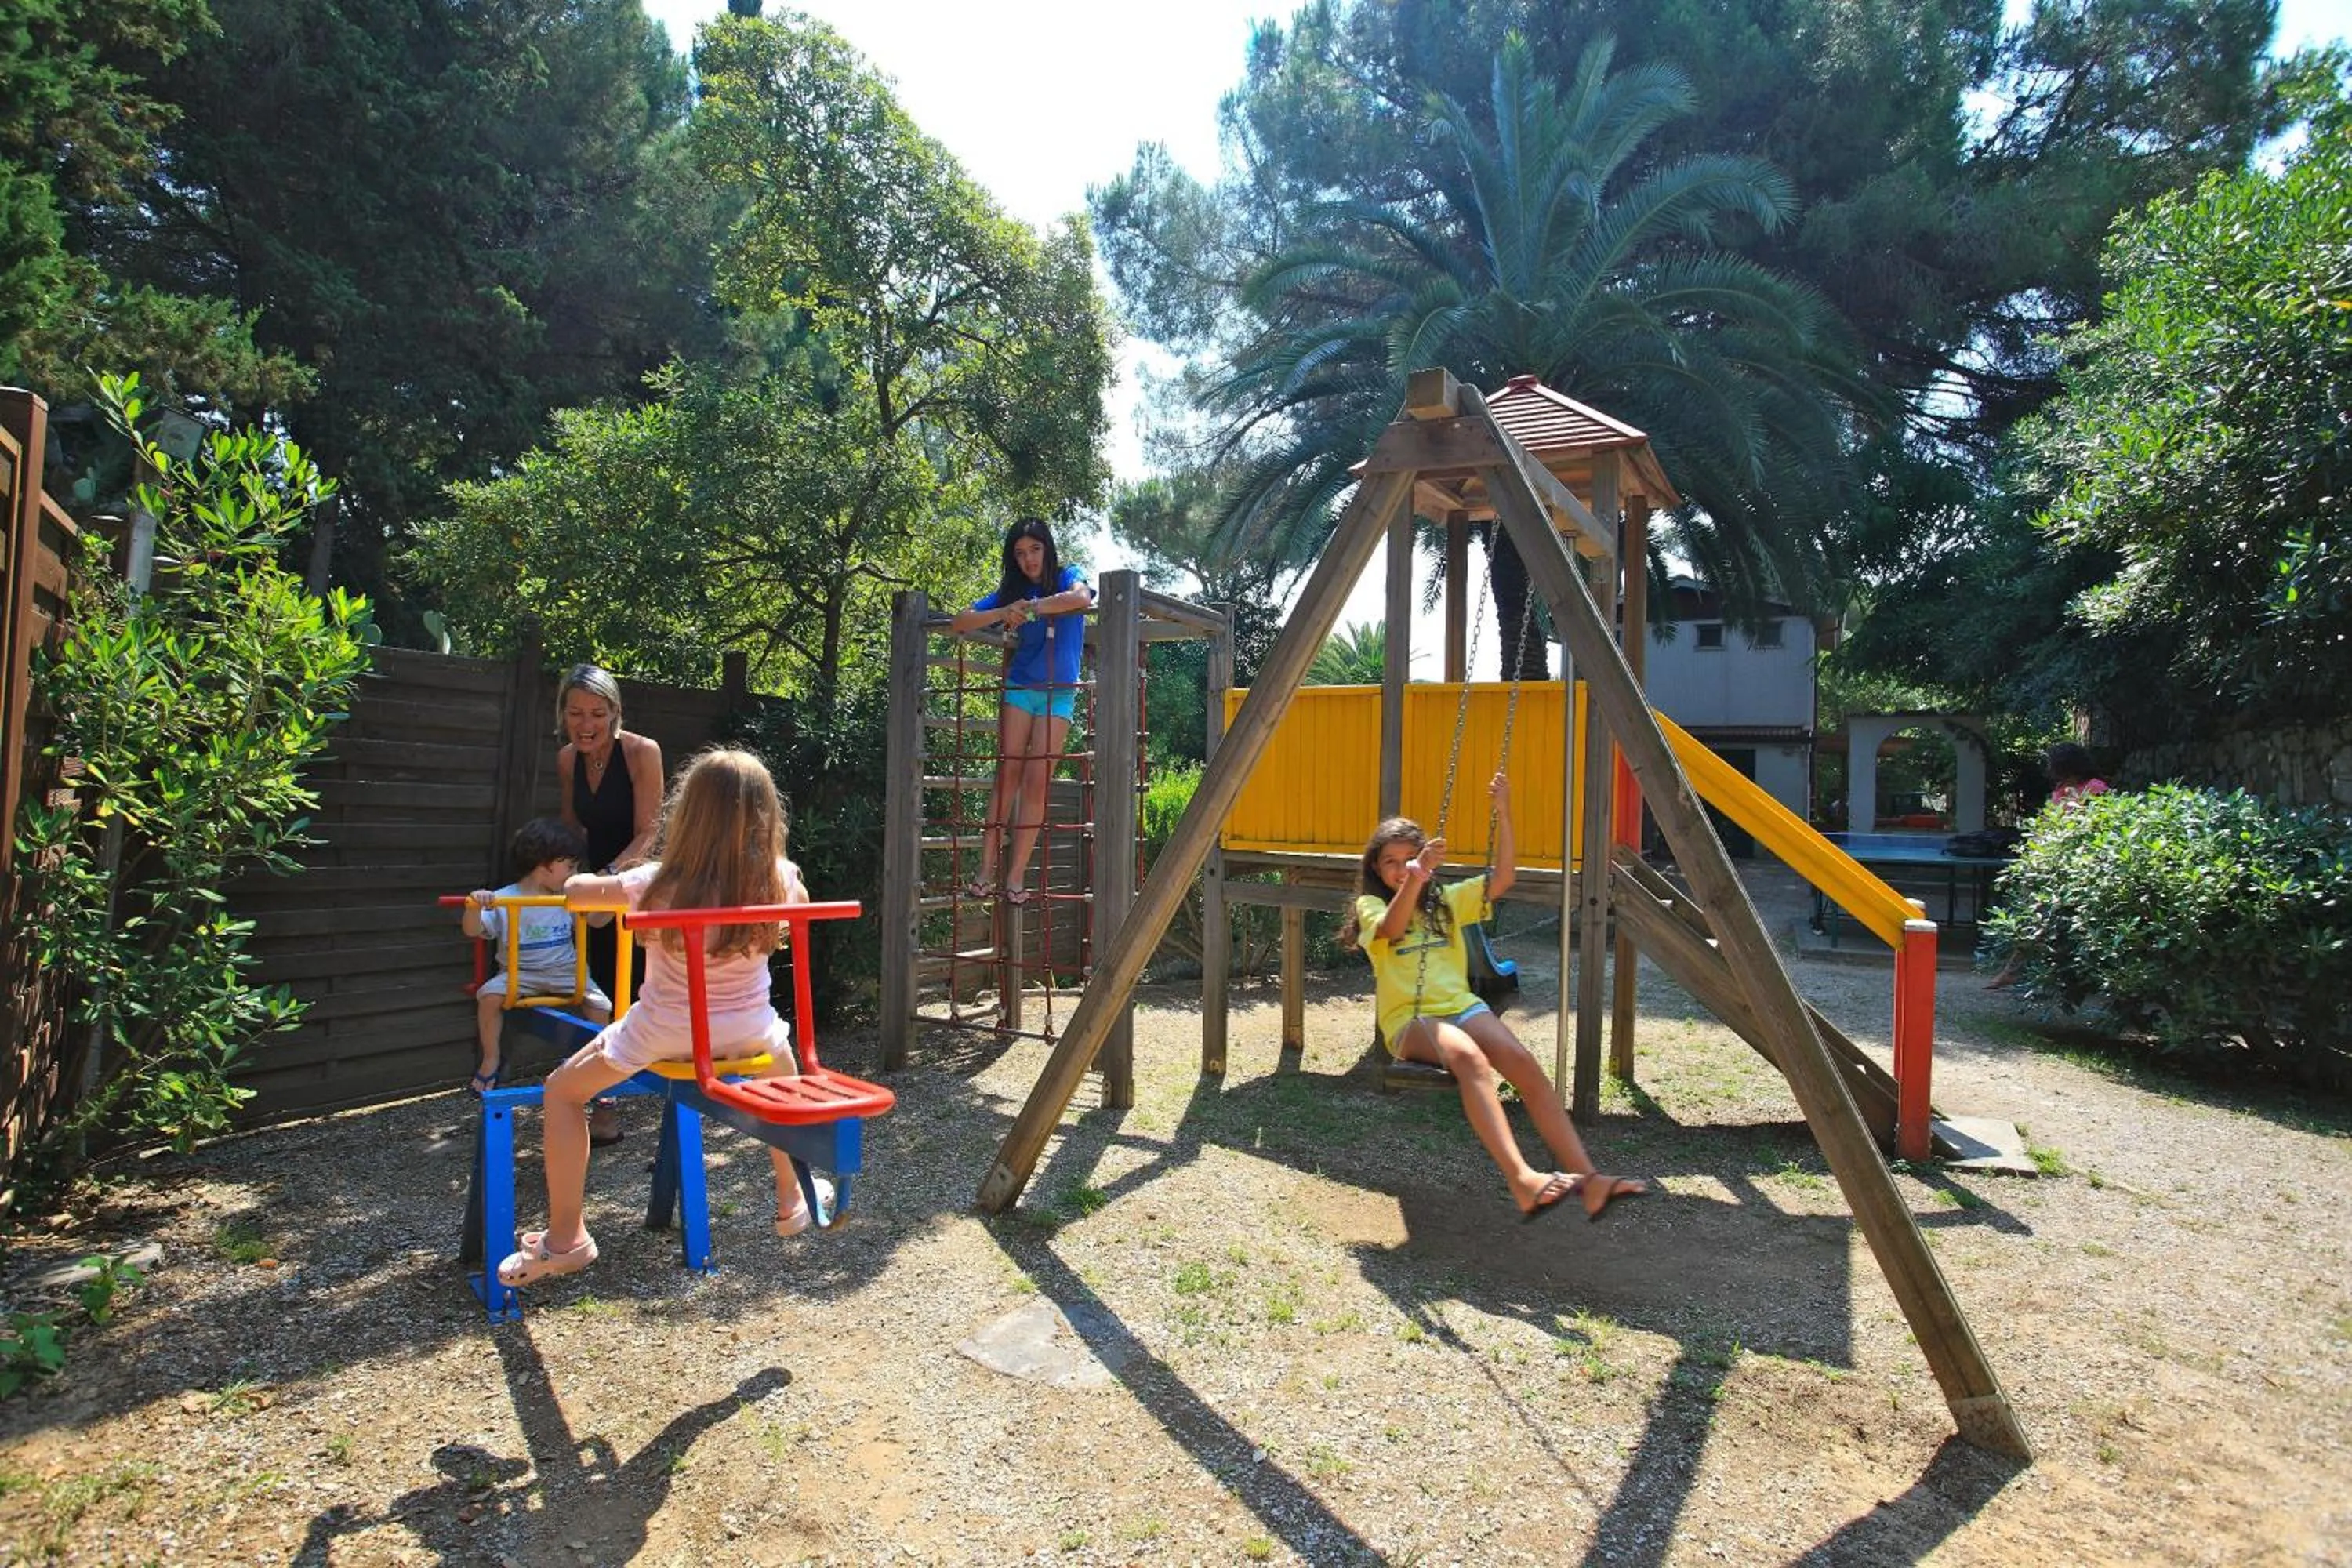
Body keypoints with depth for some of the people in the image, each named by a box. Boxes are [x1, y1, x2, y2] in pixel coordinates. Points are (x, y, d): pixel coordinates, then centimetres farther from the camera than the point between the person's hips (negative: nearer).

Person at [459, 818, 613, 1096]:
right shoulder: (503, 900, -9)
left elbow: (597, 920, 13)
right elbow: (472, 930, -17)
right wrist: (474, 907, -38)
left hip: (565, 972, 2)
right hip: (519, 973, -2)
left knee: (599, 1003, -19)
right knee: (489, 995, -29)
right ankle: (490, 1061, -5)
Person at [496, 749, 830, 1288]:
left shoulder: (657, 885, -18)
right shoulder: (780, 881, -13)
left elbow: (574, 892, -2)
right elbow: (800, 902, 12)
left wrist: (597, 882, 19)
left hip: (665, 1034, -2)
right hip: (750, 1033, 3)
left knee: (564, 1090, 20)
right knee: (785, 1069, 35)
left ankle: (565, 1239, 20)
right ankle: (791, 1201, 41)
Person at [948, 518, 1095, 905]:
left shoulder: (1066, 578, -1)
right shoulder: (1011, 591, 8)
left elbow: (1083, 598, -26)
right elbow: (960, 623, 0)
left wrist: (1031, 608, -20)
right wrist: (1004, 613, -15)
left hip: (1059, 692, -2)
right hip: (1019, 687, 2)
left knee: (1036, 780, -6)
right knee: (1007, 774, -4)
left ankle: (1016, 876, -5)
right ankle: (986, 870, -5)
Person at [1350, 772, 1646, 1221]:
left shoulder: (1447, 901, 19)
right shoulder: (1370, 906, 5)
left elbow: (1503, 879, 7)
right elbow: (1391, 929, -19)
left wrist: (1503, 815, -4)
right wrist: (1415, 878, -37)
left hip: (1462, 1006, 5)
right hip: (1410, 1019, -4)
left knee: (1524, 1062, -26)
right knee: (1470, 1059, -37)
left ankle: (1587, 1178, -32)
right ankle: (1522, 1180, -50)